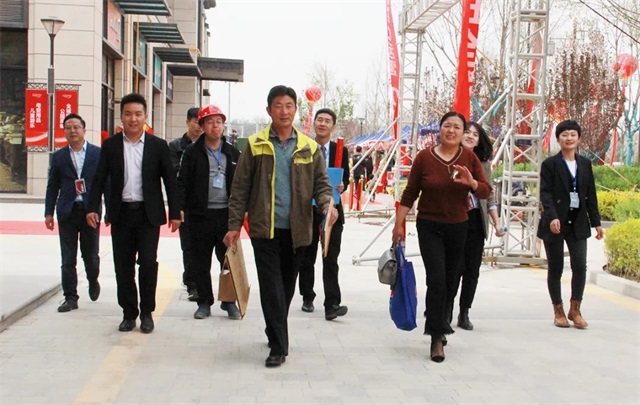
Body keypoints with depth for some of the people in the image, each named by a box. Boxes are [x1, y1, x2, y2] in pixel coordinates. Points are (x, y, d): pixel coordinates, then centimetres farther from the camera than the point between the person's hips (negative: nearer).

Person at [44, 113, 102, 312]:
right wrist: (49, 213, 4)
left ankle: (93, 281, 36)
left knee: (91, 255, 6)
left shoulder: (99, 153, 2)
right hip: (67, 212, 2)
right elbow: (52, 186, 9)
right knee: (68, 259, 3)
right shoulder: (58, 157, 8)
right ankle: (70, 298, 11)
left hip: (90, 211, -1)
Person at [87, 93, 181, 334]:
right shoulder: (110, 146, 4)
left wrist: (175, 213, -1)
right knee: (123, 266, 6)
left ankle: (146, 313, 9)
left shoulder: (158, 146, 1)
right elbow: (100, 179, 4)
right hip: (121, 213, 2)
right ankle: (129, 313, 17)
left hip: (148, 213, -2)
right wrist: (92, 208, -7)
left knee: (148, 262, -6)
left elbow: (170, 181, 2)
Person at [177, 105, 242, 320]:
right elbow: (183, 182, -2)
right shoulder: (192, 152, 2)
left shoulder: (233, 153, 9)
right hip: (200, 214, -1)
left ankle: (229, 301, 15)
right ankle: (204, 302, 16)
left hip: (227, 213, 1)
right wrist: (180, 208, -12)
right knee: (201, 261, 6)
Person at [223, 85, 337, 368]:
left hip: (296, 230, 3)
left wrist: (327, 204, -13)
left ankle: (275, 333, 33)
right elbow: (240, 188, 3)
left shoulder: (309, 148, 7)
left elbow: (321, 183, 9)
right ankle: (279, 346, -3)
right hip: (265, 228, -2)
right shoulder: (255, 145, 2)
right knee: (271, 287, -7)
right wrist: (235, 225, -2)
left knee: (287, 287, 14)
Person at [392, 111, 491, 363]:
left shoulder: (470, 158, -2)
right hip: (429, 227, -3)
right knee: (436, 280, -12)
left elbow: (485, 192, -3)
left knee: (450, 282, 11)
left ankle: (436, 323, 33)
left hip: (458, 228, 3)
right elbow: (409, 194, -2)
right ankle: (437, 337, -5)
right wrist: (399, 224, -2)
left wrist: (471, 182, -24)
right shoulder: (424, 157, -7)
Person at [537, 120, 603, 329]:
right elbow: (545, 194, -10)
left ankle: (575, 310, 9)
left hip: (578, 223, 3)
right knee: (555, 268, 4)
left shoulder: (585, 164, 10)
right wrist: (552, 217, -23)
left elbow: (591, 195, 12)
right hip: (555, 223, -3)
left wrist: (596, 222, 10)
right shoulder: (550, 164, -2)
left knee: (580, 266, -5)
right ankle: (558, 311, 16)